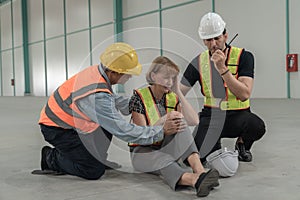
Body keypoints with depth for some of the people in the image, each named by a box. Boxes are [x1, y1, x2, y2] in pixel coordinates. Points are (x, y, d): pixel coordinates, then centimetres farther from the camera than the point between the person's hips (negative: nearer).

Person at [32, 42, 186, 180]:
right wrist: (161, 131, -24)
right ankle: (51, 158, 6)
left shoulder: (97, 71, -7)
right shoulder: (97, 97, -34)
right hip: (56, 129, -9)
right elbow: (124, 131, -30)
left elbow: (115, 100, 10)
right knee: (95, 171, -10)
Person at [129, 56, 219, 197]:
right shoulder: (139, 97, -10)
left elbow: (194, 121, -12)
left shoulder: (173, 98, 5)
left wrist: (178, 92, -10)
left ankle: (200, 171, -43)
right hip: (142, 150, -5)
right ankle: (195, 180, -67)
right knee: (164, 160, -38)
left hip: (166, 148, 5)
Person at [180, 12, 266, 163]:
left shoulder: (243, 56, -9)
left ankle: (242, 144, 4)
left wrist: (222, 69, -29)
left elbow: (244, 94, -22)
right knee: (199, 155, -22)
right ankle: (215, 141, 17)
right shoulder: (199, 62, 0)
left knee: (257, 126, -35)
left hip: (238, 115, -1)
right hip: (210, 116, 2)